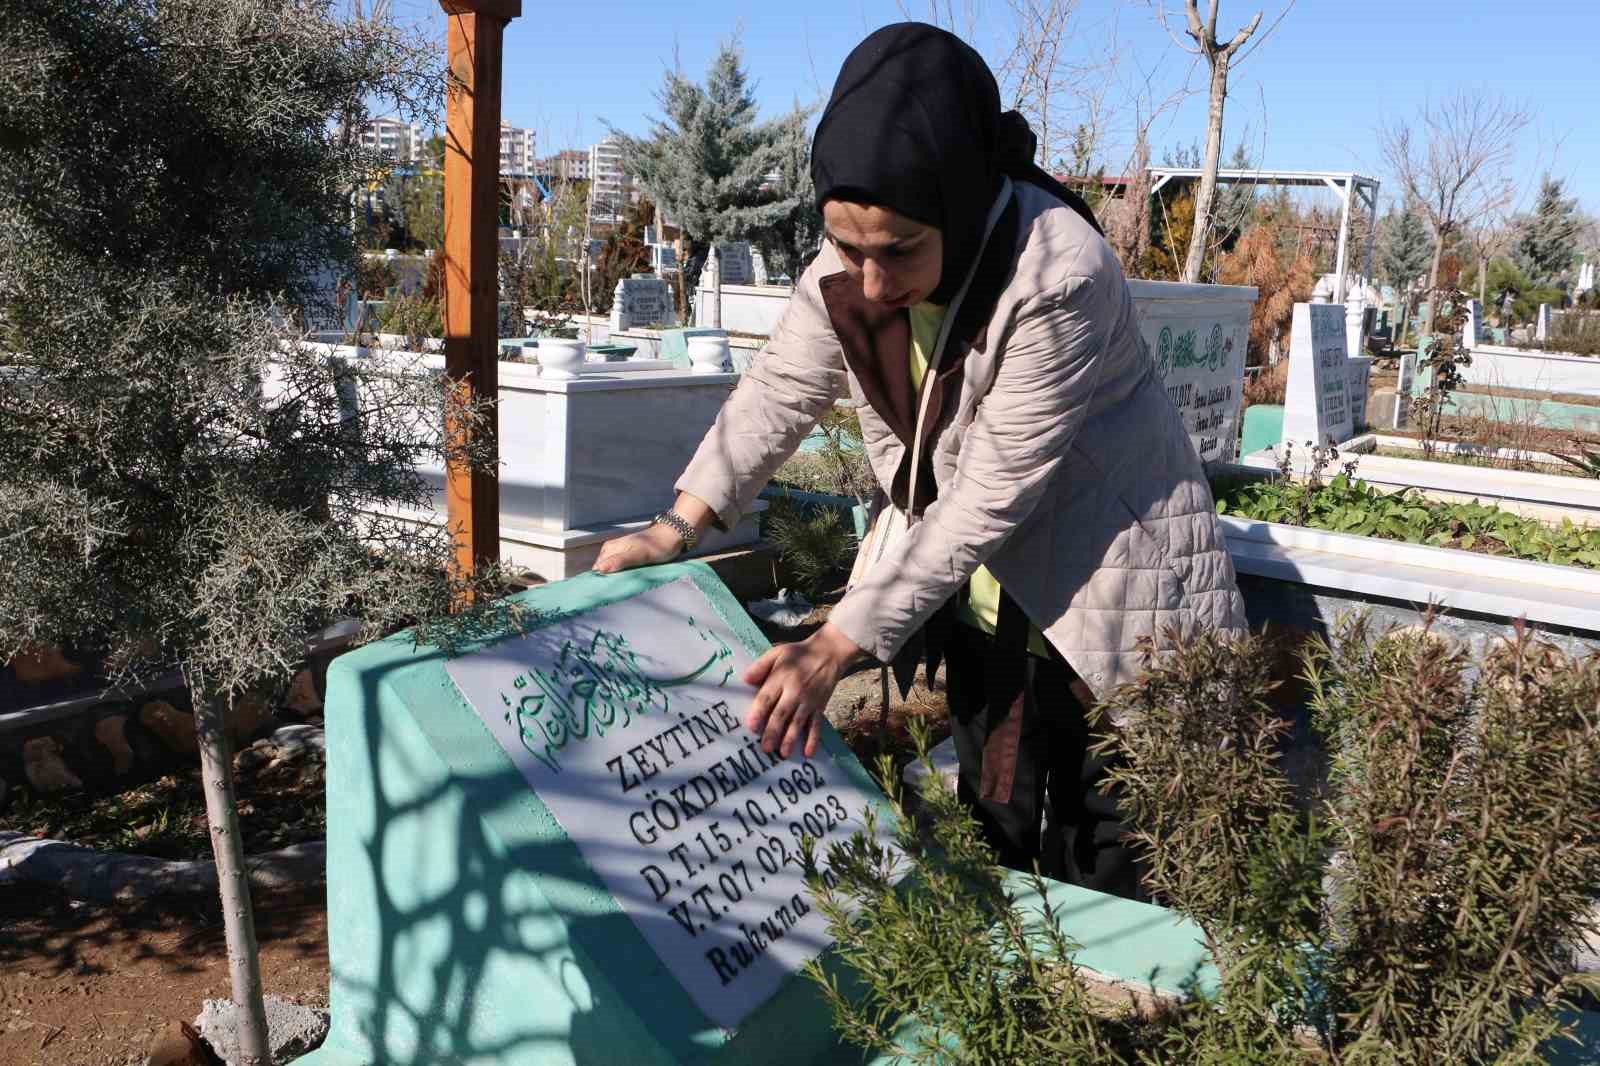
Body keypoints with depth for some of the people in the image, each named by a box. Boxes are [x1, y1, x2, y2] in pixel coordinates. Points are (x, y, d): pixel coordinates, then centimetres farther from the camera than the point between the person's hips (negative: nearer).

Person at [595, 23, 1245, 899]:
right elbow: (779, 391, 2)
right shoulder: (845, 270, -12)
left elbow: (991, 495, -29)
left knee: (1103, 871, 4)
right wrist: (675, 528, -7)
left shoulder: (1060, 276, -31)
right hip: (979, 590, 6)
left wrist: (836, 647, -26)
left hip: (1105, 589, -5)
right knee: (993, 835, 17)